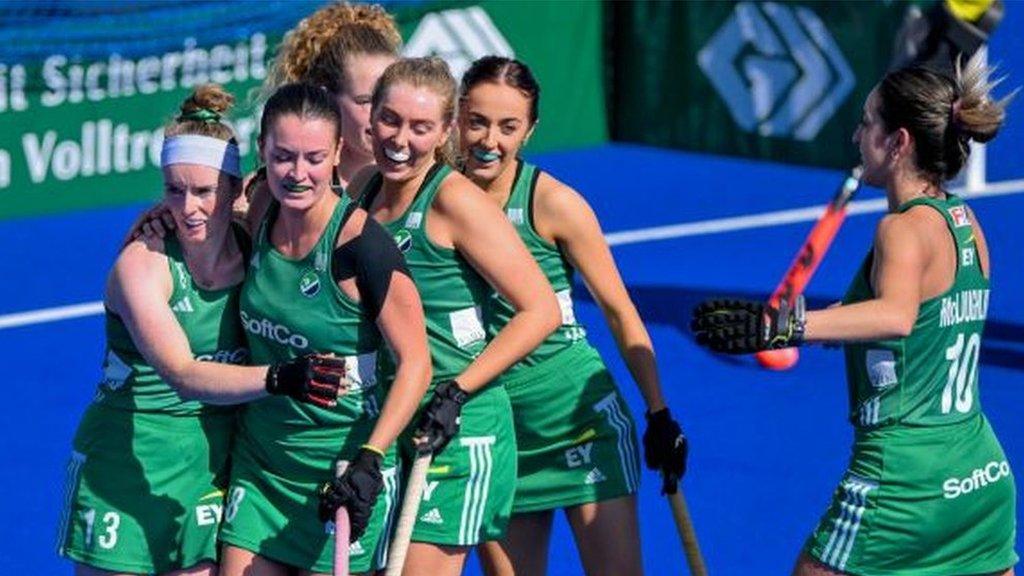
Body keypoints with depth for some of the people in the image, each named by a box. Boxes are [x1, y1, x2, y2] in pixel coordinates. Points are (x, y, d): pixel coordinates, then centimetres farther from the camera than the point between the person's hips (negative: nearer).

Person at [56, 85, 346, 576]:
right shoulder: (141, 264, -18)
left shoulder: (253, 252, -4)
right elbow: (183, 375, -32)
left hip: (210, 471, 4)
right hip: (122, 468, -4)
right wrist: (278, 378, -46)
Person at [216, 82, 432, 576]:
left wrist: (369, 461, -24)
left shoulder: (361, 243, -19)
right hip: (258, 465, 6)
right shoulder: (261, 217, -1)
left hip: (340, 473, -6)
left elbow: (414, 363, -17)